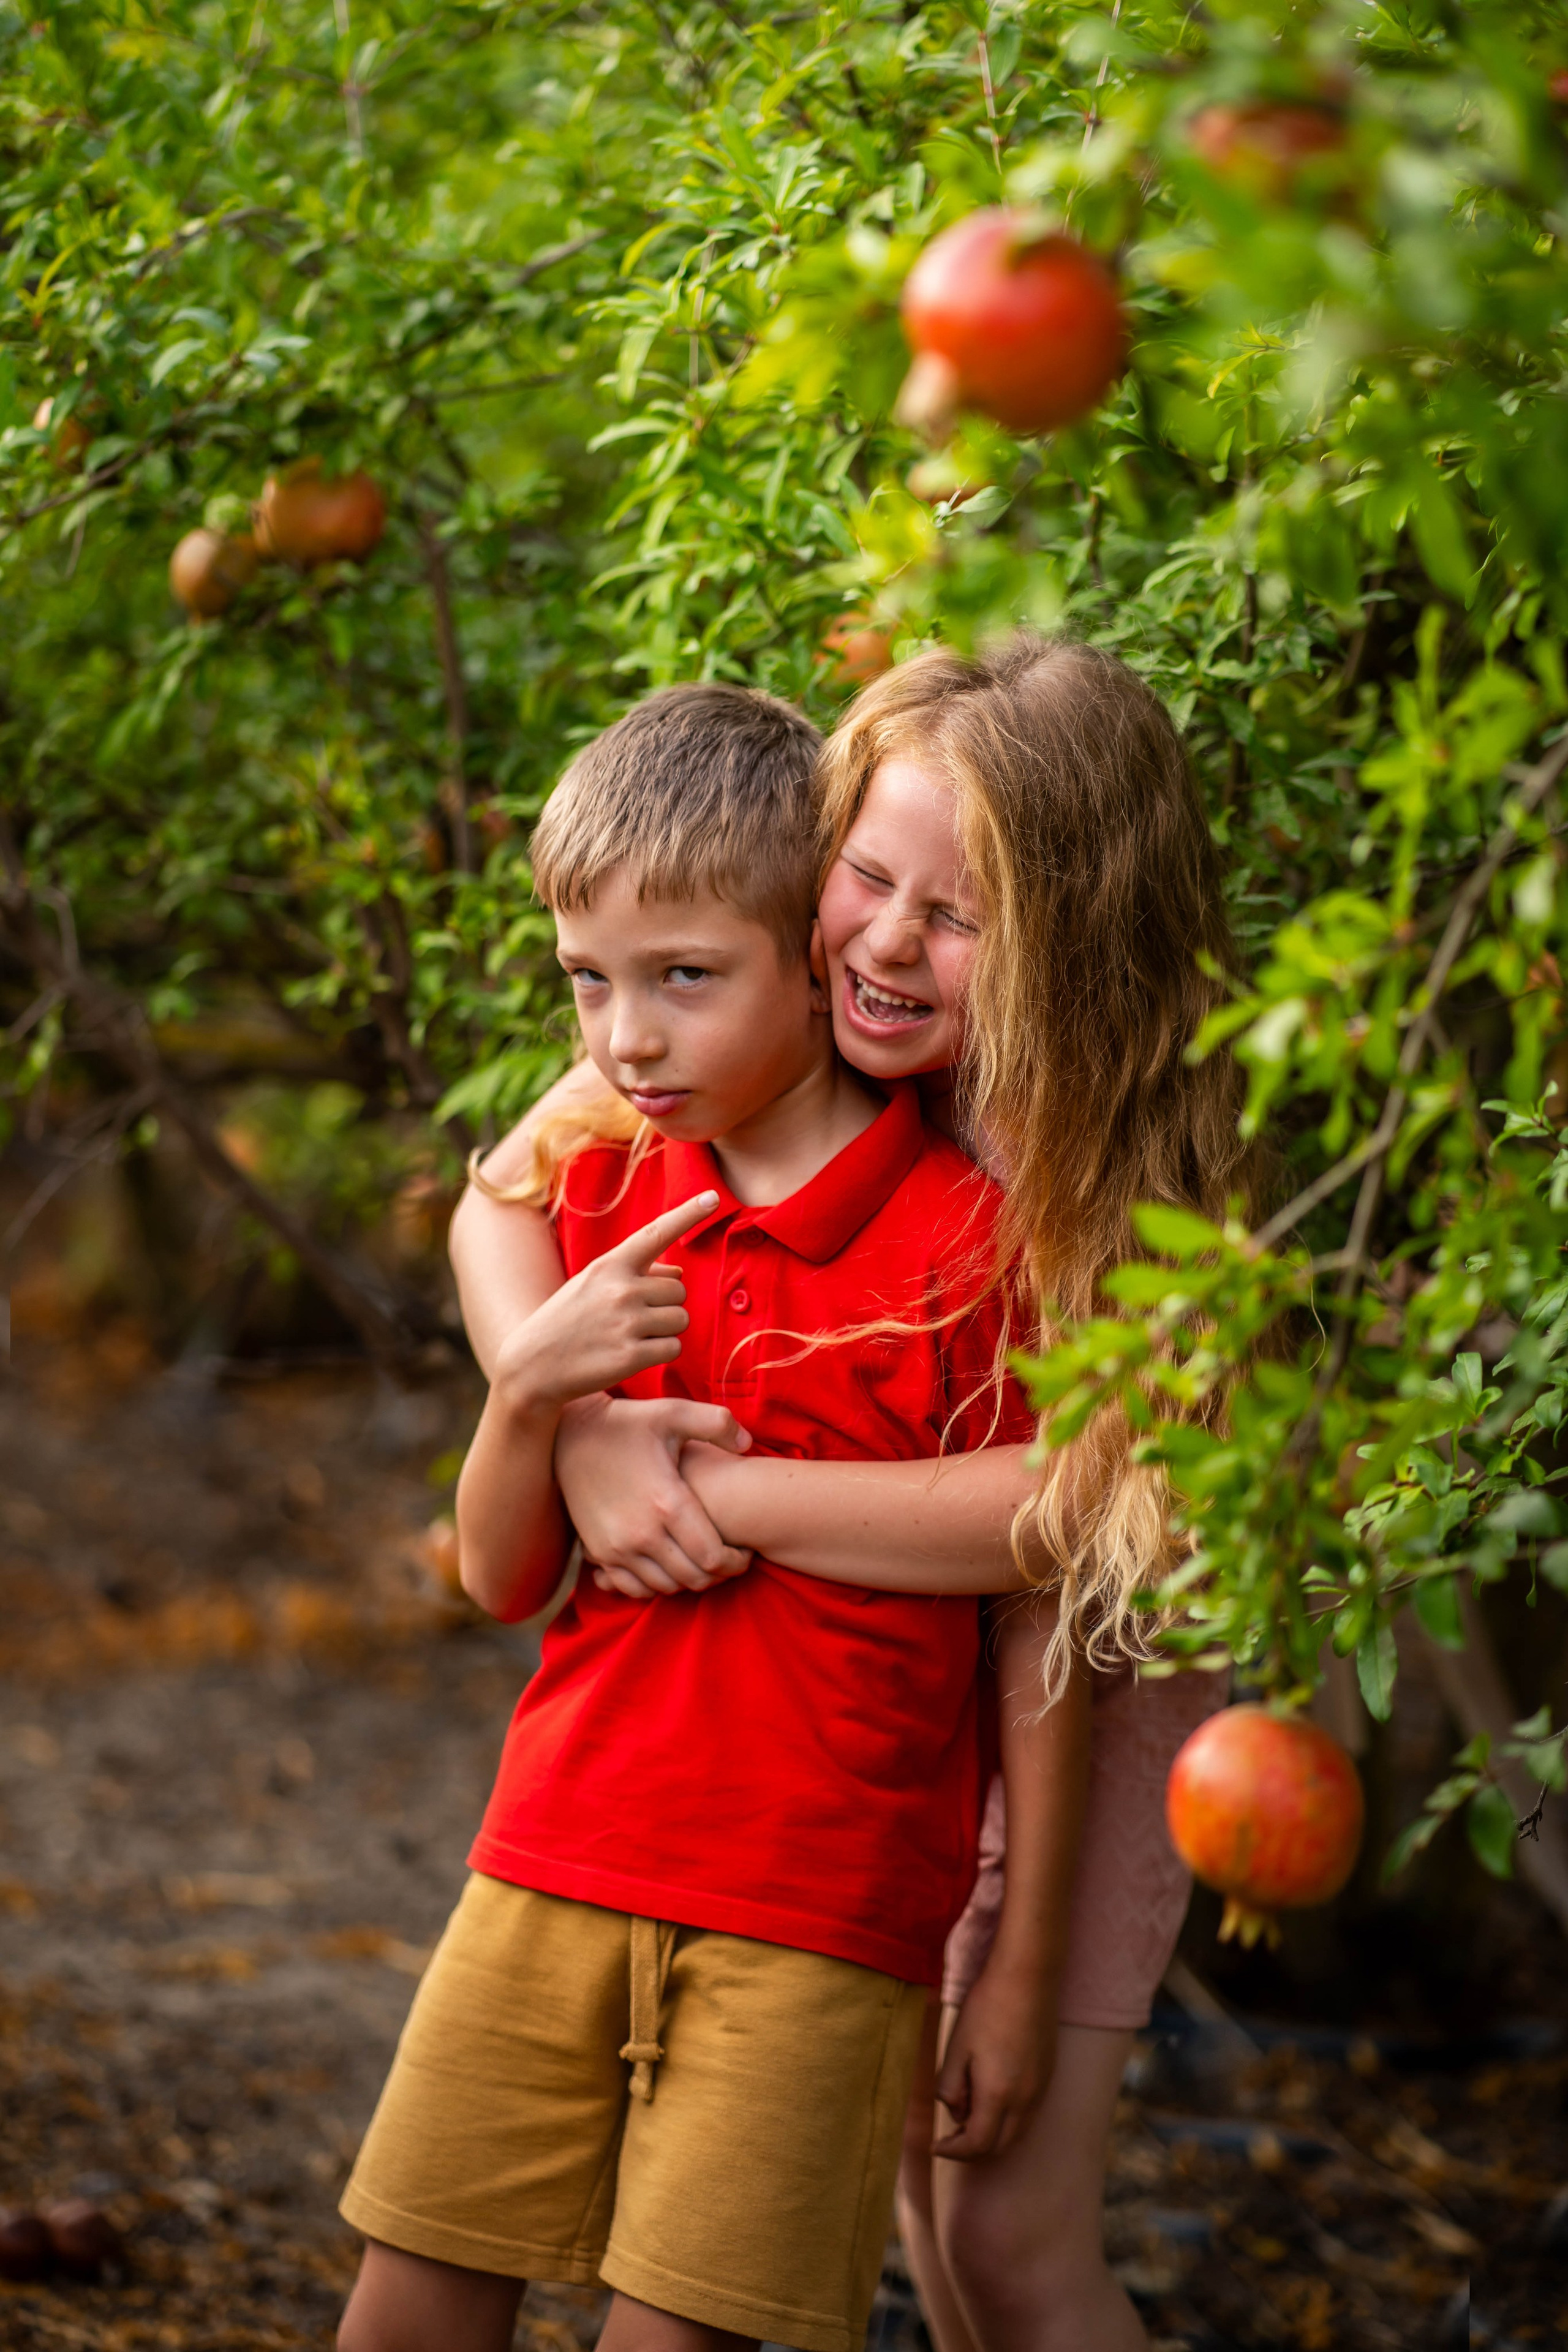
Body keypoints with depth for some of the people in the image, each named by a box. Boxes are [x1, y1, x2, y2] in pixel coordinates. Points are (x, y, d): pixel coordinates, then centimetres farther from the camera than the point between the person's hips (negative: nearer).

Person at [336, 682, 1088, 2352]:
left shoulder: (969, 1237, -9)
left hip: (819, 1913, -5)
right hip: (557, 1855, 5)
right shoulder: (606, 1193, 8)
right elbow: (503, 1579, 9)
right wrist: (530, 1386, -11)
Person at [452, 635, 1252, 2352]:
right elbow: (497, 1205, -14)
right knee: (915, 2161, 18)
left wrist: (718, 1494, -38)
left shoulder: (1139, 1160, -29)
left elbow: (1057, 1510, -36)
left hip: (1068, 1698, -4)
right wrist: (584, 1432, -33)